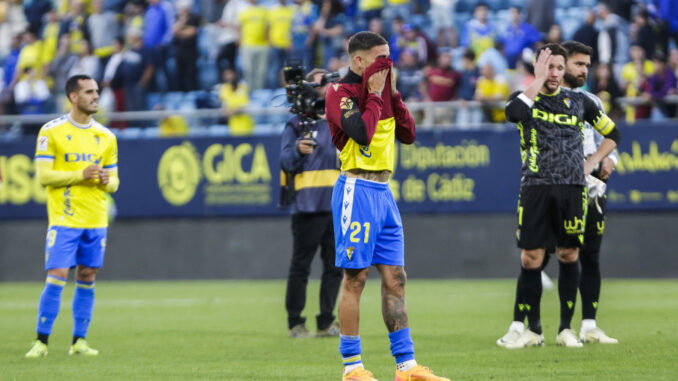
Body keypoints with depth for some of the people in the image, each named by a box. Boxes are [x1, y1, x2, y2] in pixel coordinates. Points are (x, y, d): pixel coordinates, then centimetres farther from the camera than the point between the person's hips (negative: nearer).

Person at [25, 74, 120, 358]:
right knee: (57, 278, -10)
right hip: (64, 219, -5)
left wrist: (107, 181, -8)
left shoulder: (105, 137, 11)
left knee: (87, 279, 5)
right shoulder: (52, 131, -4)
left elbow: (113, 180, 16)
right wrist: (81, 175, -18)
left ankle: (79, 341, 12)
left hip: (96, 220, 5)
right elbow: (43, 175, -9)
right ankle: (41, 342, -4)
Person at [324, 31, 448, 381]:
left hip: (383, 193, 8)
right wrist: (375, 95, -11)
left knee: (395, 279, 6)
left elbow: (408, 134, 13)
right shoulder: (341, 93, -9)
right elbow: (362, 132, -22)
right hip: (358, 191, -8)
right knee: (355, 278, -5)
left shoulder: (382, 92, 16)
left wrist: (393, 94, 5)